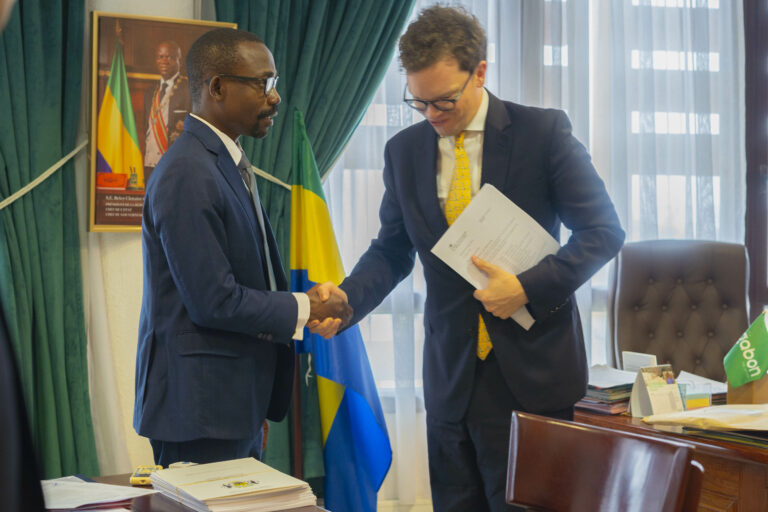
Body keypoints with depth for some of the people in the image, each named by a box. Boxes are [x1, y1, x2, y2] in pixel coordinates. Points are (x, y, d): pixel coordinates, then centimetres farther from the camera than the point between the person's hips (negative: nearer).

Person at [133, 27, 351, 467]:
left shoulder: (229, 162, 14)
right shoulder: (188, 175, -19)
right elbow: (214, 302, -22)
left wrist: (309, 309, 5)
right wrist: (303, 309, -10)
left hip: (240, 399, 10)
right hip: (201, 404, -10)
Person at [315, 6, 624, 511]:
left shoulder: (544, 131, -6)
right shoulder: (404, 151, 6)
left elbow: (603, 230, -5)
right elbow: (392, 250, 13)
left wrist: (529, 286, -16)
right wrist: (347, 297, -7)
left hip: (532, 370, -3)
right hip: (451, 374, 3)